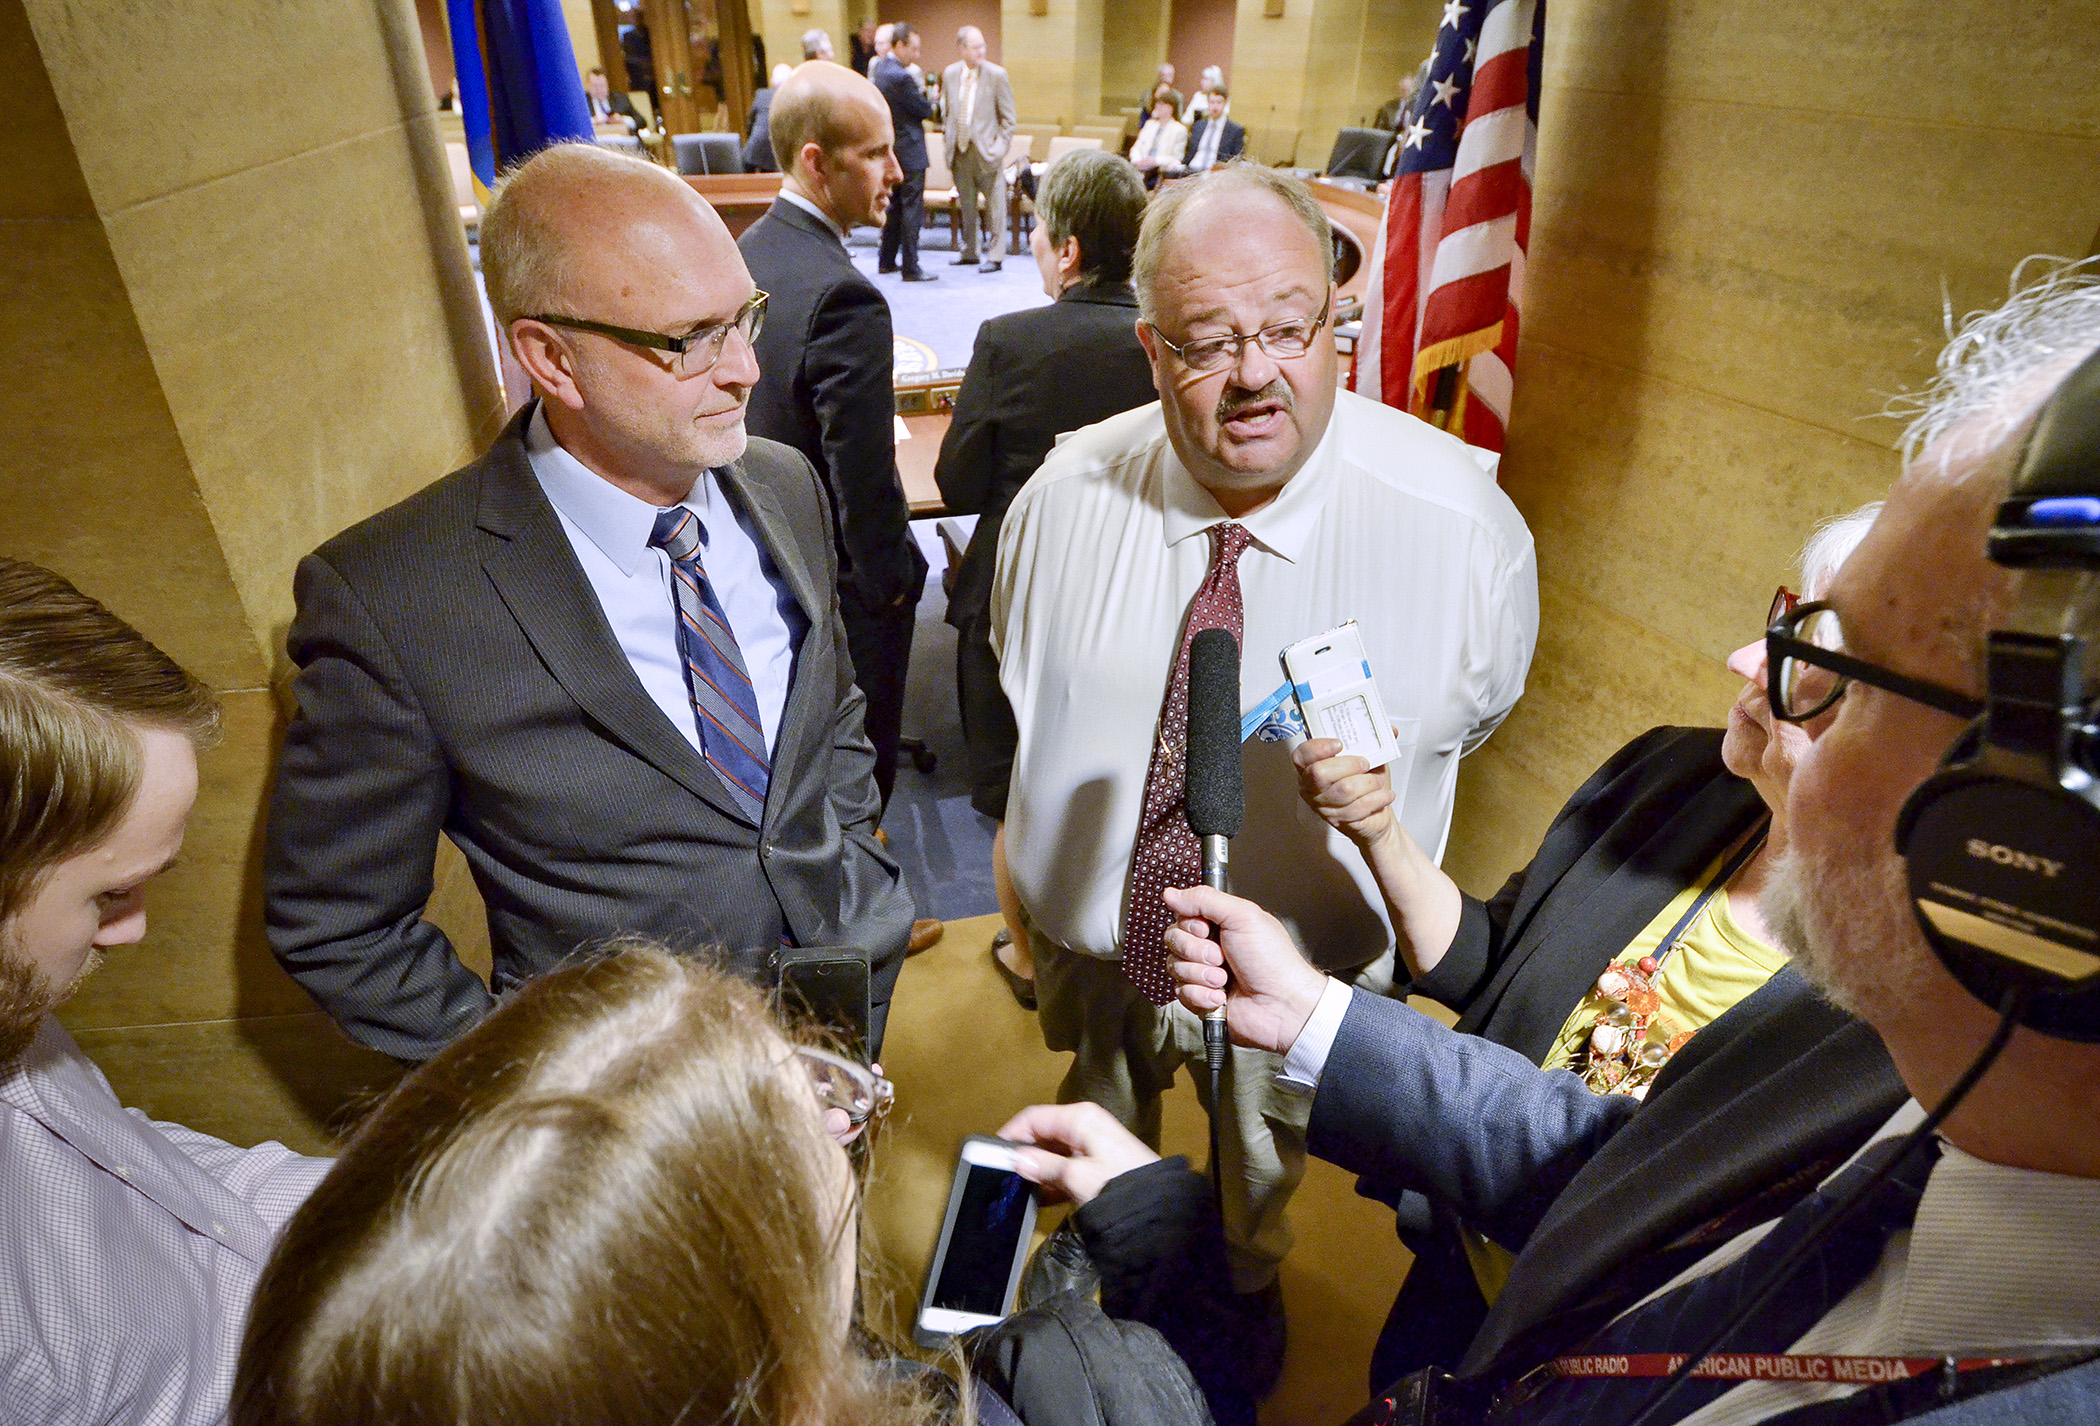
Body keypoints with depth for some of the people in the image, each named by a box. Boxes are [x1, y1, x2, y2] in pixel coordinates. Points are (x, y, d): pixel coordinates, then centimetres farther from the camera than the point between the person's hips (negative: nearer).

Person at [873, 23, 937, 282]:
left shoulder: (880, 68, 9)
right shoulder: (901, 76, -21)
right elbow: (926, 110, -14)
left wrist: (918, 88, 4)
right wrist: (932, 98, 5)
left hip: (891, 149, 10)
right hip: (909, 151, -10)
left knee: (894, 206, 17)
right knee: (912, 209, -5)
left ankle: (886, 260, 24)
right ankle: (911, 268, -3)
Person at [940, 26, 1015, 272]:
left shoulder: (996, 75, -6)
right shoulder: (950, 74, 5)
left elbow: (1007, 116, -3)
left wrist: (1000, 146, -11)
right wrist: (948, 137, 9)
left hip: (986, 151, -4)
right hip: (960, 152, 4)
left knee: (994, 205, -1)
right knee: (966, 205, 14)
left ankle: (995, 256, 7)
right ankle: (969, 252, 27)